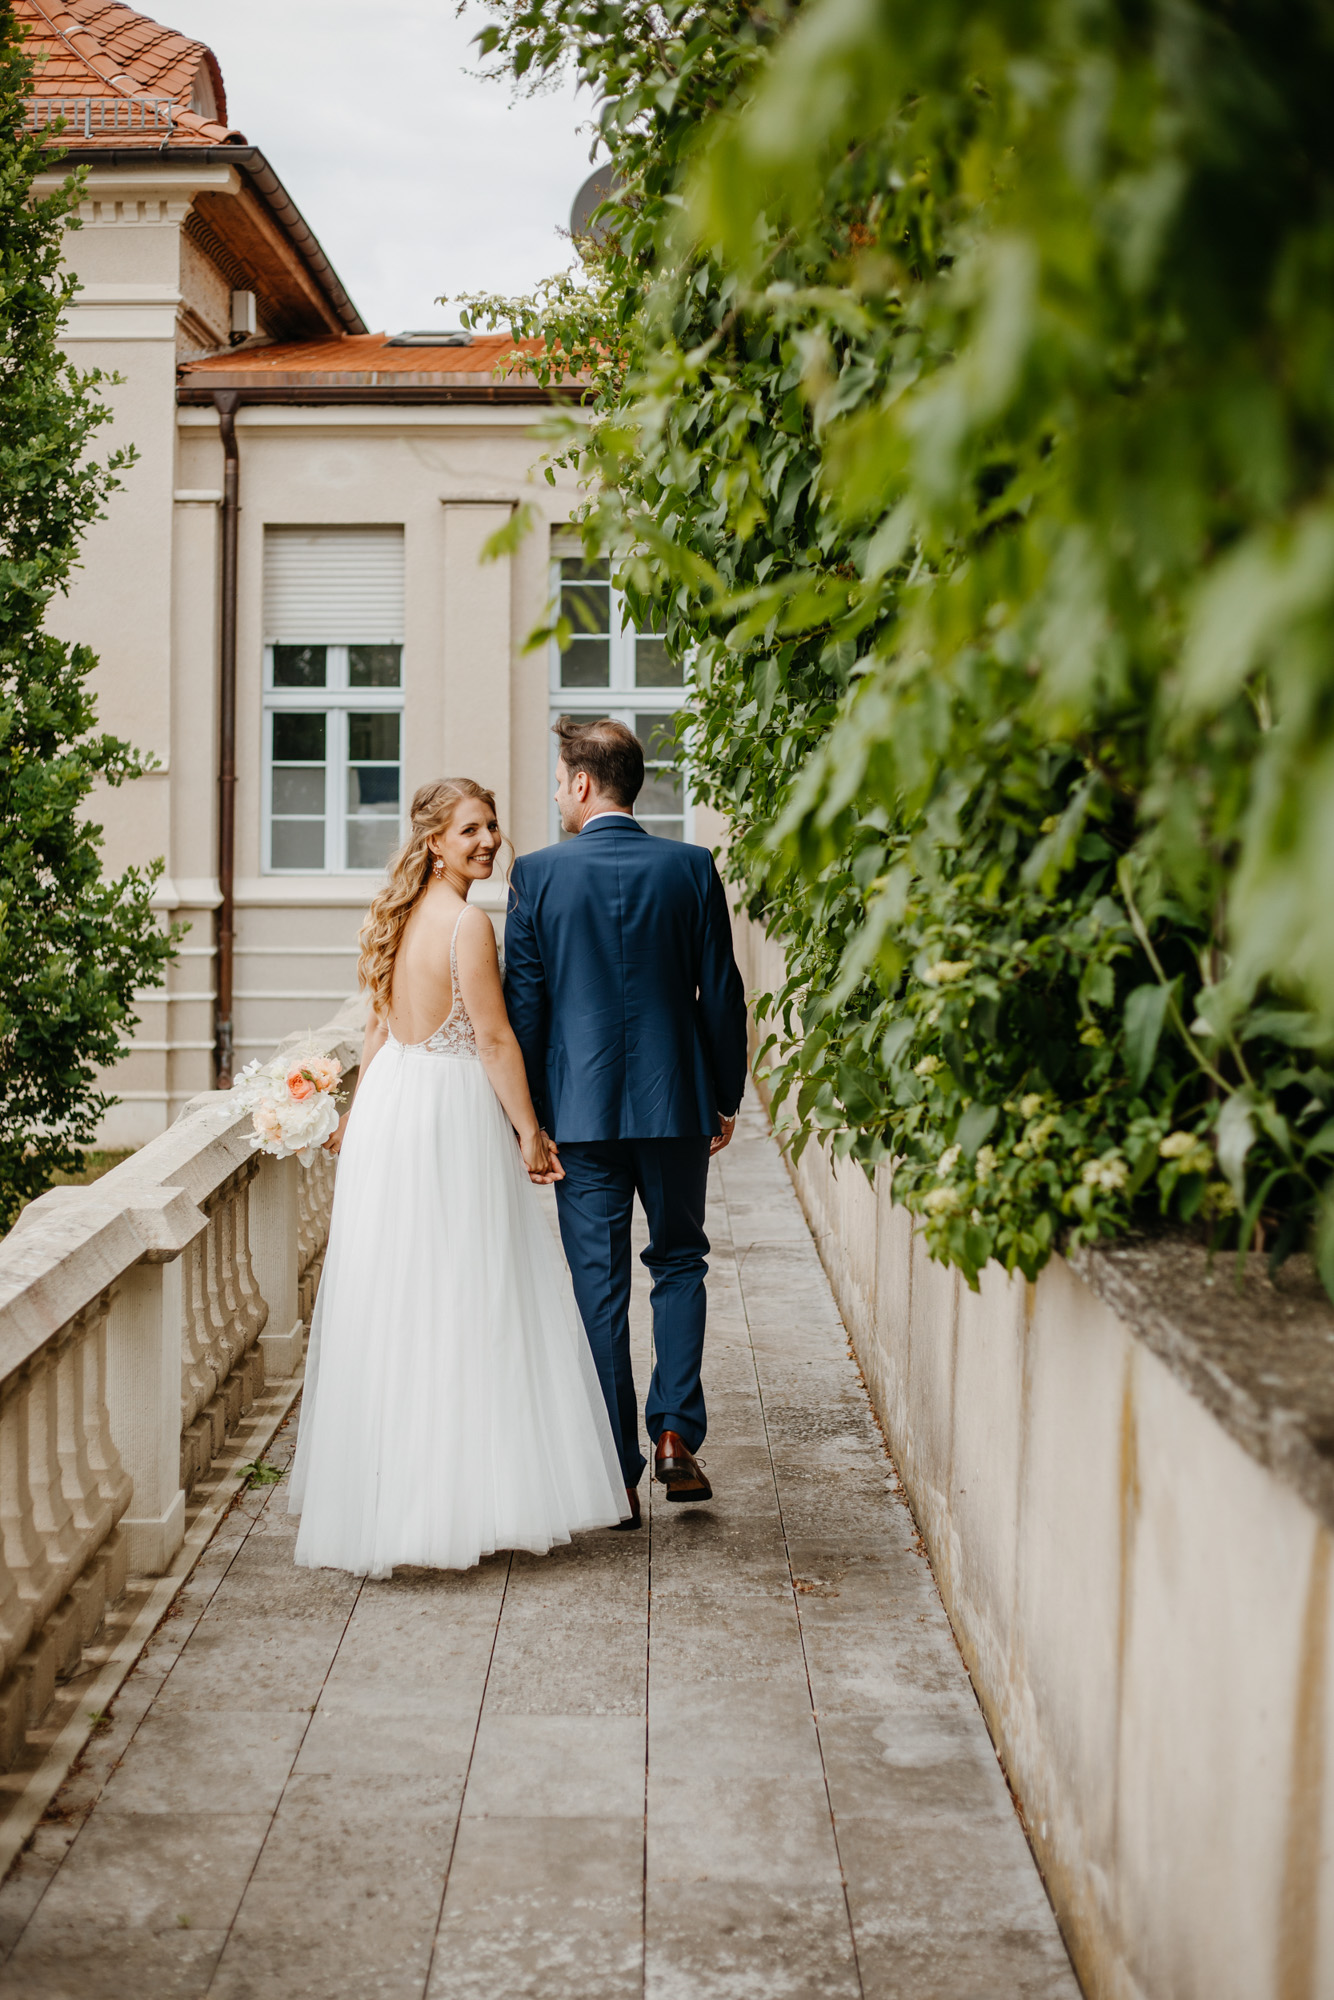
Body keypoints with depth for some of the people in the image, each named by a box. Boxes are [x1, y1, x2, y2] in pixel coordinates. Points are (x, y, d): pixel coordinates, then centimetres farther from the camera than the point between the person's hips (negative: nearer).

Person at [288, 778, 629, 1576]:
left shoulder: (398, 916, 9)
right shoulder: (468, 921, -16)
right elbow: (495, 1040, -15)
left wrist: (358, 1113, 23)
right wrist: (529, 1132, -9)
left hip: (389, 1102, 8)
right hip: (454, 1114, -8)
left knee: (393, 1301, 14)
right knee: (469, 1301, -1)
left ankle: (380, 1484, 24)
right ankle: (470, 1491, 5)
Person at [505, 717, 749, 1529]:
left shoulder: (538, 874, -5)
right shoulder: (691, 868, -2)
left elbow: (523, 1001, -3)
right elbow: (722, 991, 1)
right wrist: (726, 1096, 12)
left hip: (580, 1106, -1)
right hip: (676, 1100, 1)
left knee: (600, 1286, 5)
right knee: (679, 1261, 18)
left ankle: (619, 1476, 9)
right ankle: (676, 1433, 5)